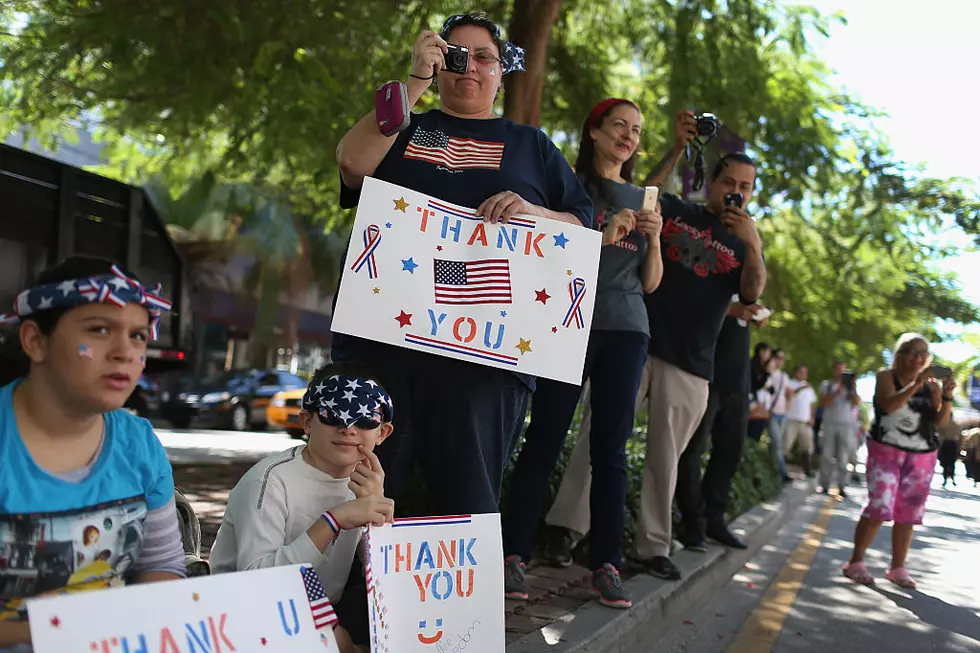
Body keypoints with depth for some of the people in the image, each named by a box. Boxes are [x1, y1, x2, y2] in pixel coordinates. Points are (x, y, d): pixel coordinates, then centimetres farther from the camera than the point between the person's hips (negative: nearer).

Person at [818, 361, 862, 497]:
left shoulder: (850, 385, 11)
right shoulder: (826, 384, 7)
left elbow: (857, 402, -1)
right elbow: (824, 403, -6)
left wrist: (852, 387, -15)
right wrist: (838, 391, -15)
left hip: (847, 426, 0)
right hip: (830, 424, 0)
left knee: (843, 458, -5)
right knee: (827, 456, -1)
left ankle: (841, 487, -5)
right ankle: (825, 484, 3)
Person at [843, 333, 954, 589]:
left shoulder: (931, 385, 7)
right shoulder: (886, 376, -1)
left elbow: (940, 422, 2)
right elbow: (888, 405, -19)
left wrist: (947, 396, -14)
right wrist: (916, 384, -26)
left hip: (922, 457, 4)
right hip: (887, 452, -4)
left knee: (907, 514, 5)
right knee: (879, 508, -12)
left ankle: (897, 568, 14)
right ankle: (855, 562, -3)